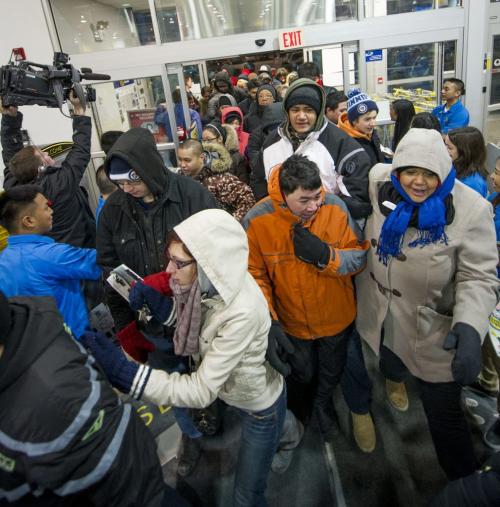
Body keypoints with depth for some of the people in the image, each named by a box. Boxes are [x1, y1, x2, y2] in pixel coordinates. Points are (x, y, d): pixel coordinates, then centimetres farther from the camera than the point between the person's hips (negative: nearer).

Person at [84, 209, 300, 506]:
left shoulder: (242, 311, -41)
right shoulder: (210, 282, -20)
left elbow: (202, 391, -36)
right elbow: (189, 315, 0)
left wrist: (123, 371, -42)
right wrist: (161, 306, -21)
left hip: (259, 404, -6)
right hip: (230, 391, 7)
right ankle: (287, 427, 64)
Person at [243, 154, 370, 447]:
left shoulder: (335, 207, -22)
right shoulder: (257, 221, -24)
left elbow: (360, 257, -14)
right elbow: (255, 276, -15)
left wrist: (326, 256, -33)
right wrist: (268, 321, -22)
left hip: (337, 317, 1)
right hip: (292, 322, -1)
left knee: (332, 371, 28)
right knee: (301, 373, 27)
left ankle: (323, 402, 64)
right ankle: (297, 403, 64)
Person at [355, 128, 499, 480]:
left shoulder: (471, 210, -21)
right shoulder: (379, 185, -12)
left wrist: (470, 325, -35)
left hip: (434, 332, -4)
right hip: (382, 319, 4)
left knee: (443, 411, 7)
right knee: (391, 366, 34)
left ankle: (465, 481, 35)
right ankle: (395, 378, 73)